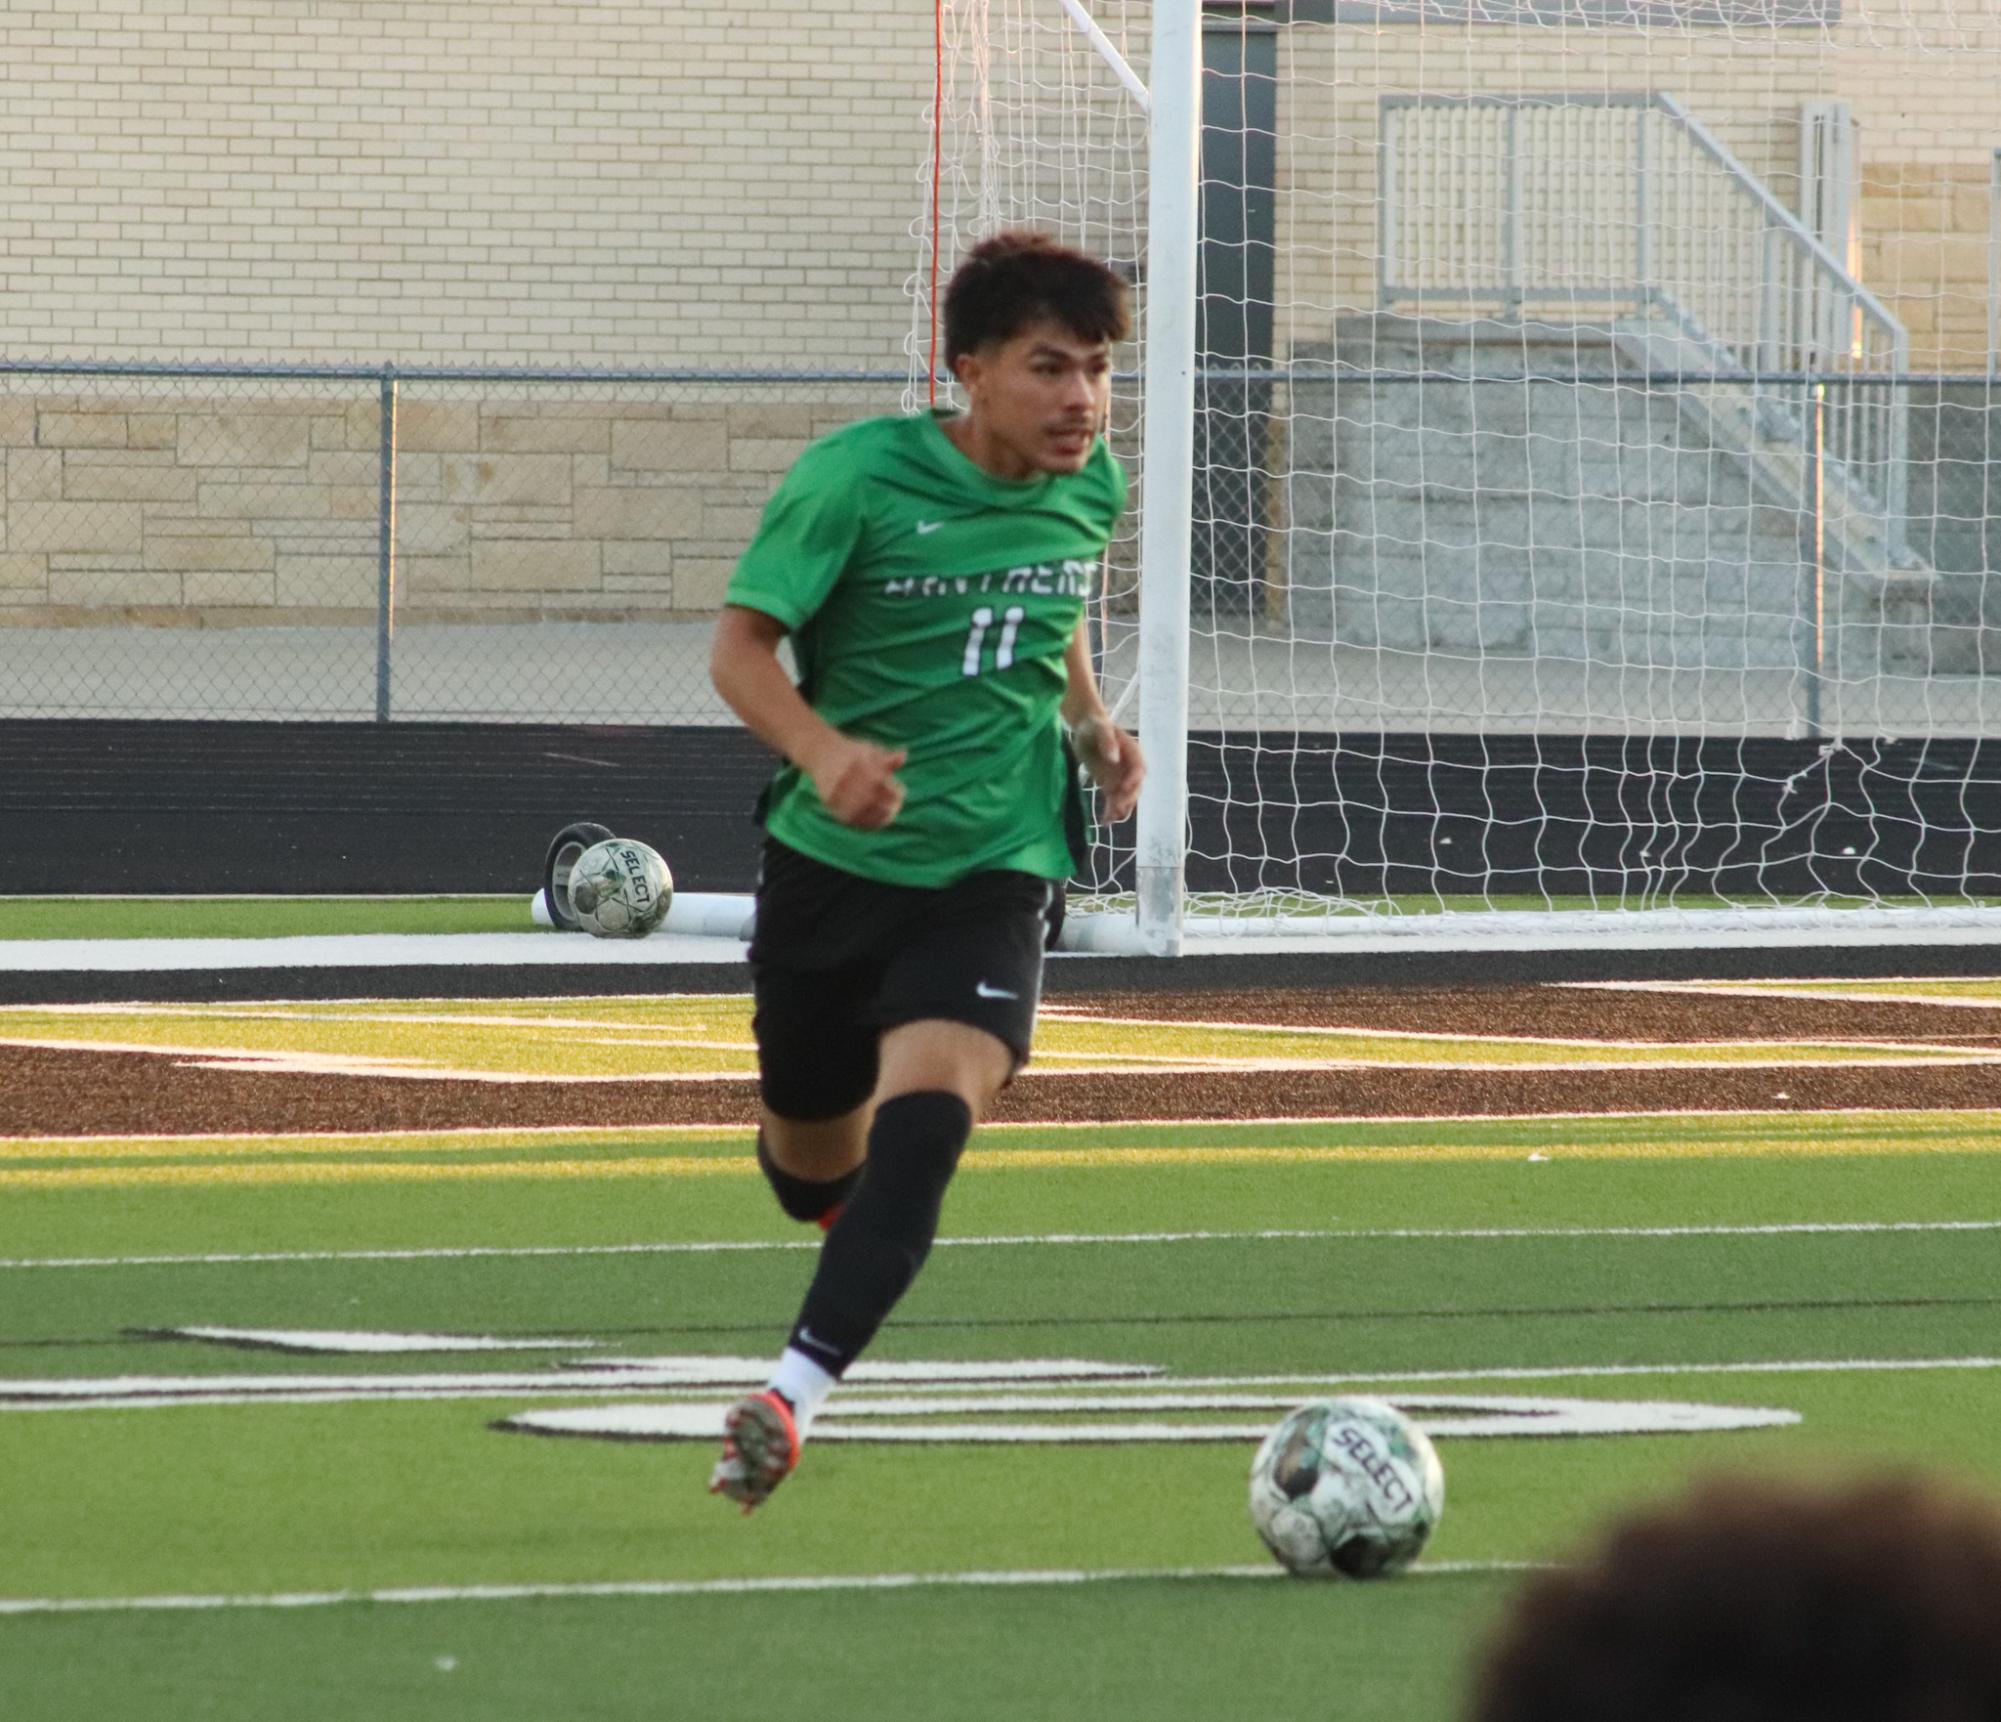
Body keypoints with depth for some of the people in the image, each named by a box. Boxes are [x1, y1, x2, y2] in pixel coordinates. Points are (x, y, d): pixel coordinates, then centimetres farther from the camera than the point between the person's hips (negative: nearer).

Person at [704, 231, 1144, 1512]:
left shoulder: (1092, 486, 0)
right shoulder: (858, 478, -15)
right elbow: (741, 646, -15)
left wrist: (1090, 721, 5)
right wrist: (822, 750, -32)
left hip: (993, 866, 1)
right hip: (833, 860, -1)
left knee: (929, 1114, -27)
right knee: (814, 1165, 15)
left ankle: (793, 1400, -31)